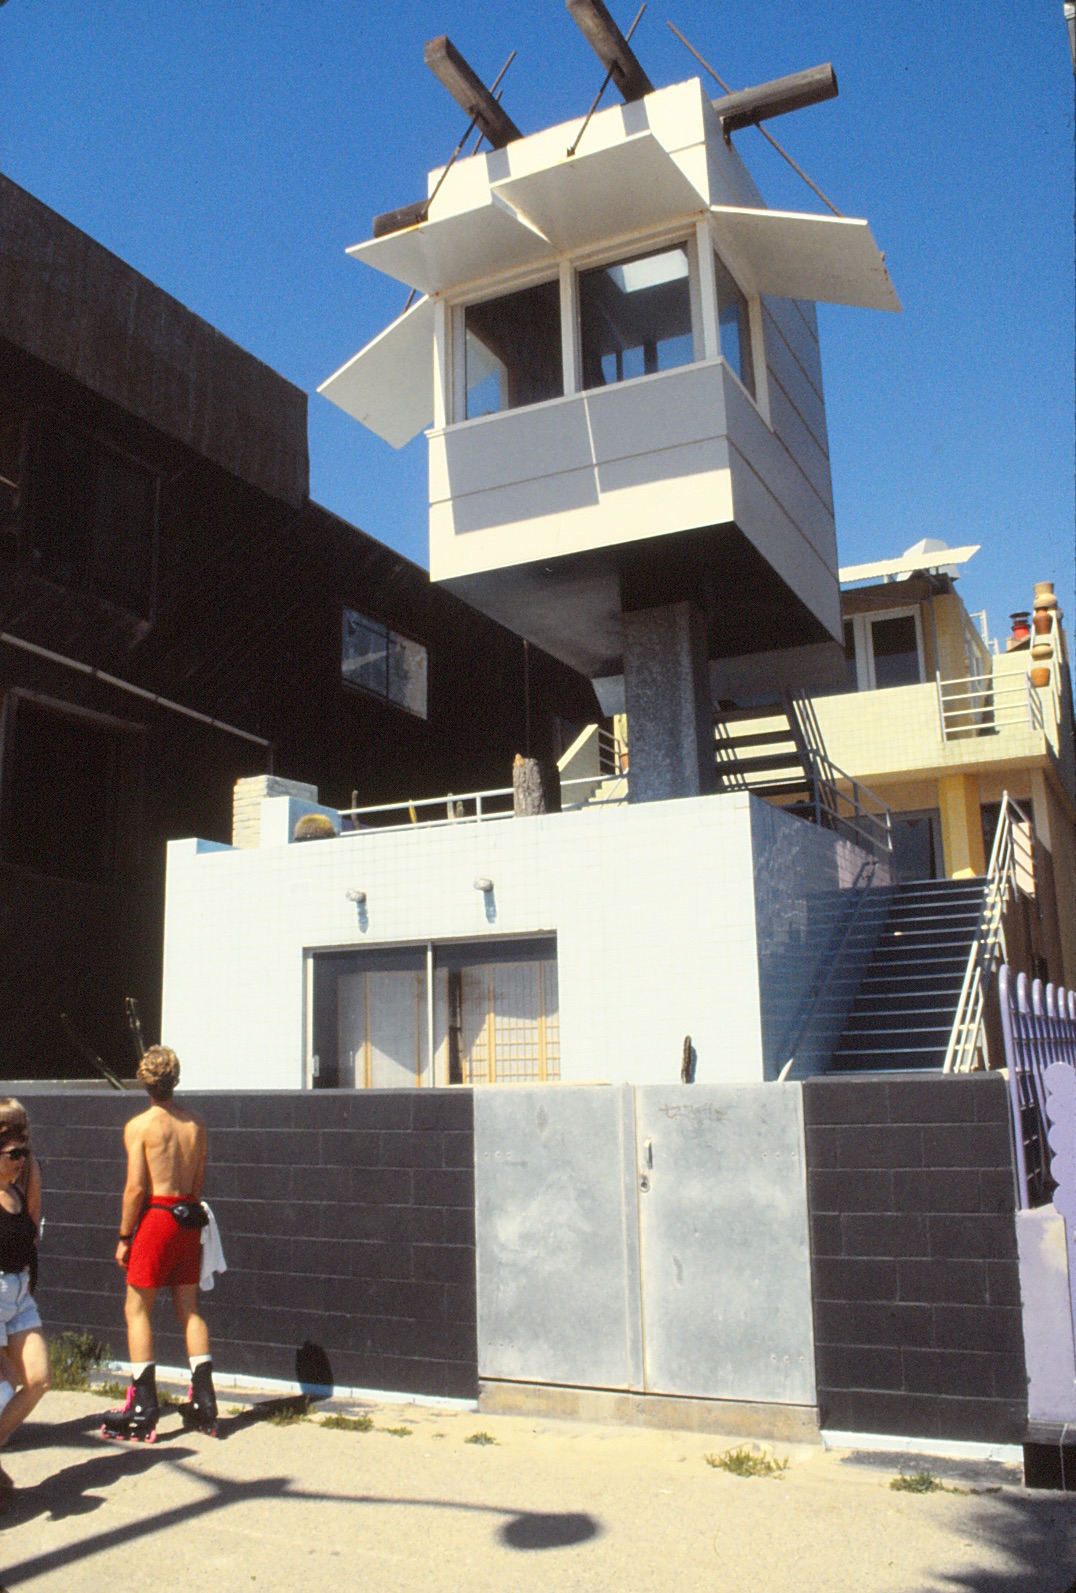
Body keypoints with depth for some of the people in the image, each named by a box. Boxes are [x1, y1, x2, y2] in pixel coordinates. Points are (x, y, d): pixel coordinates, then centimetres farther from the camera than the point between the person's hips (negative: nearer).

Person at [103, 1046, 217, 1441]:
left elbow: (136, 1188, -12)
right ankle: (203, 1403, 12)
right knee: (189, 1308, 12)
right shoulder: (195, 1125, 6)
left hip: (157, 1216, -5)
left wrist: (124, 1237, -4)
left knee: (137, 1309, 6)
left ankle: (142, 1409, 6)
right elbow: (198, 1181, 10)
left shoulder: (139, 1126, -9)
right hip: (190, 1216, 5)